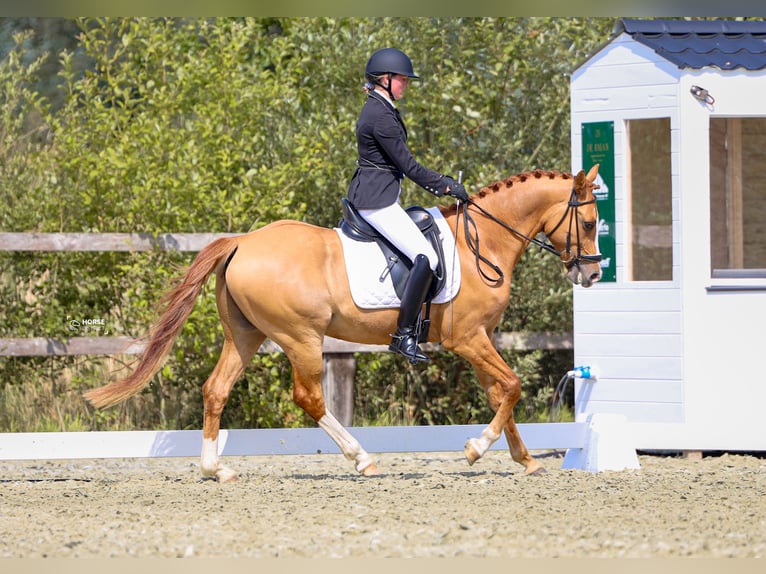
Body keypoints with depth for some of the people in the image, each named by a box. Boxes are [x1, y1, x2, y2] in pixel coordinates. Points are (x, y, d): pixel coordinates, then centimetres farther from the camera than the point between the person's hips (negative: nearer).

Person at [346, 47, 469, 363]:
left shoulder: (379, 109, 15)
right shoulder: (382, 116, -18)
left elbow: (400, 165, 20)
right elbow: (408, 165, -15)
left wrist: (437, 182, 16)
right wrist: (446, 186, -6)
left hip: (375, 196, 11)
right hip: (376, 200, -11)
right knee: (426, 257, -19)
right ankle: (404, 335, -19)